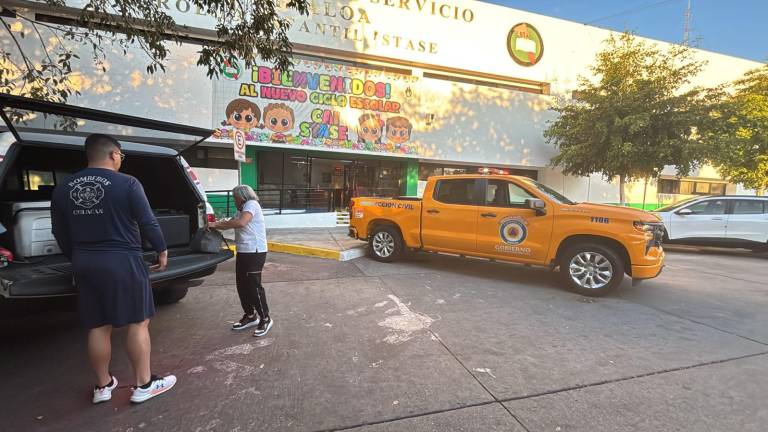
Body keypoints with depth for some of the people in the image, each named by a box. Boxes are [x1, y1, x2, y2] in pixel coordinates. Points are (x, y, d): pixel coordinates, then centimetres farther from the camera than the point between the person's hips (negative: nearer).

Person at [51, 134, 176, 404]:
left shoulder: (63, 189, 7)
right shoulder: (127, 184, -12)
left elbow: (60, 233, 13)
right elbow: (148, 222, -10)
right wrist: (162, 250, 3)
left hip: (85, 264, 6)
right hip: (123, 262, -6)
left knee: (98, 327, 15)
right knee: (138, 323, 4)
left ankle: (103, 385, 26)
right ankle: (144, 385, 12)